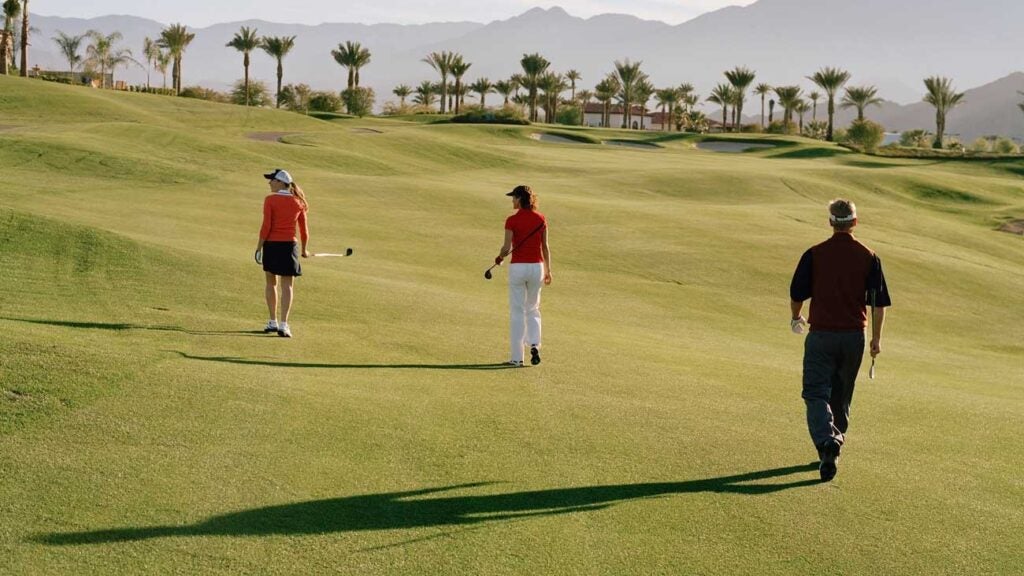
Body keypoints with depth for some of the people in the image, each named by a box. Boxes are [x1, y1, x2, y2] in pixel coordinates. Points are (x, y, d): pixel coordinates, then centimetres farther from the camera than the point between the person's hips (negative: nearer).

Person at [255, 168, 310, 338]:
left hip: (271, 245, -1)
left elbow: (266, 226, -11)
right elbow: (304, 230, 8)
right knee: (287, 286, 3)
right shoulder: (298, 202, 3)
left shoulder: (270, 200, -7)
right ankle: (283, 324, -6)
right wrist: (304, 249, 21)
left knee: (271, 283, 15)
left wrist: (259, 246, -1)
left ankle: (273, 322, 19)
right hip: (289, 246, 1)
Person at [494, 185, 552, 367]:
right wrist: (548, 270, 16)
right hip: (536, 266, 3)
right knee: (533, 309, 19)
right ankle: (534, 344, -3)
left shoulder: (512, 220, -10)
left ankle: (517, 357, 6)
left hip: (518, 267, -3)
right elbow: (545, 247, 6)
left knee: (517, 311, 5)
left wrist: (499, 258, 12)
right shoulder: (541, 219, 2)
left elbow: (507, 247, -10)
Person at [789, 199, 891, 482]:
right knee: (841, 395, 17)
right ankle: (835, 439, 29)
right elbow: (879, 302, -1)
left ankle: (827, 441, -25)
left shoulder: (814, 255, -6)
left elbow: (796, 295, 0)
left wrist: (796, 318, 20)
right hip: (854, 336, 3)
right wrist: (876, 338, 7)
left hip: (821, 334, -2)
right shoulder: (868, 257, -1)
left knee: (816, 393, -3)